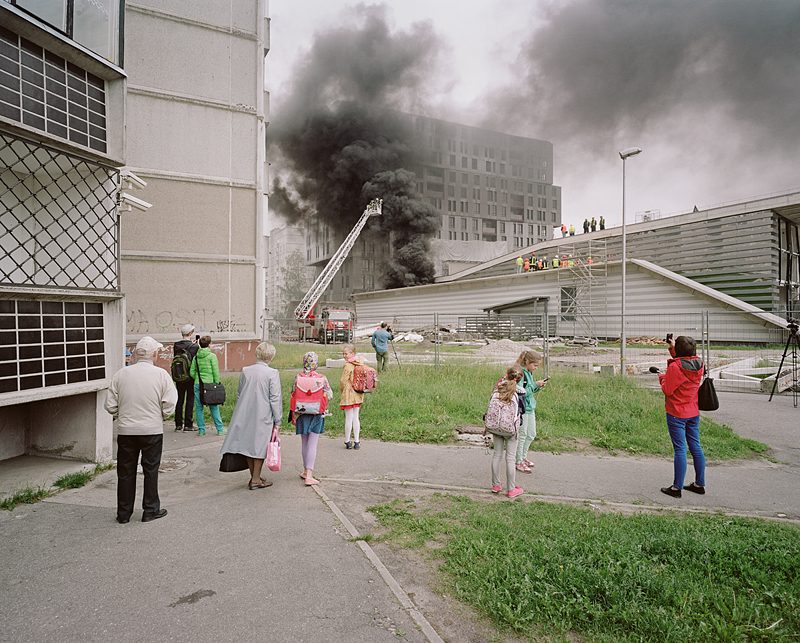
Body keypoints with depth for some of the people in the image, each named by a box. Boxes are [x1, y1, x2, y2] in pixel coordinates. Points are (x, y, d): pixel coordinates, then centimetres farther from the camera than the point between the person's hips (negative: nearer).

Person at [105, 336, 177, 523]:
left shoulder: (121, 374, -2)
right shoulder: (161, 374, -9)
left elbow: (110, 405, 0)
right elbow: (169, 405, -11)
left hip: (126, 430, 2)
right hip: (152, 430, -2)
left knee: (125, 472, 13)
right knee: (150, 470, 11)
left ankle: (124, 513, 22)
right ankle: (151, 510, 19)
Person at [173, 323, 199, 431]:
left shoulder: (176, 345, -2)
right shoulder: (194, 346, -14)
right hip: (190, 377, -4)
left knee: (179, 400, 13)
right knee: (190, 400, 4)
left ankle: (178, 424, 17)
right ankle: (188, 425, 5)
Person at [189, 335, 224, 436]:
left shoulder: (196, 356, 5)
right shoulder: (212, 356, -6)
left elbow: (191, 372, 4)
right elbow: (215, 372, -8)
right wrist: (217, 384, 0)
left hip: (197, 385, 3)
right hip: (209, 383, -3)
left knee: (199, 408, 9)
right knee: (214, 407, 5)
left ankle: (201, 430, 12)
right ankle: (220, 429, 7)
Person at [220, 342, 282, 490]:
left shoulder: (245, 371, 1)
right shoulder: (272, 373, -13)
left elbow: (239, 395, 11)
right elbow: (275, 399, -12)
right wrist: (277, 421, -5)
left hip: (245, 415, 4)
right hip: (263, 417, -4)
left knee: (249, 443, 14)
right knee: (260, 445, 7)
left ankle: (254, 477, 25)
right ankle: (256, 479, 14)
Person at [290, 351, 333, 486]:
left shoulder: (298, 377, -6)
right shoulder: (321, 378, -9)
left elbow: (293, 396, -2)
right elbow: (330, 395, -4)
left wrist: (293, 416, 6)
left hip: (301, 413, 2)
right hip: (316, 414, -2)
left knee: (304, 443, 16)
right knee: (312, 444, -1)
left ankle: (306, 471, 27)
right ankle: (309, 475, -5)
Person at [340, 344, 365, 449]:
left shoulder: (348, 365, -17)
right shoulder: (360, 364, 4)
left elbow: (343, 380, -14)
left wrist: (342, 391, 2)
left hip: (349, 395, -7)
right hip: (358, 395, 7)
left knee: (349, 418, 1)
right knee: (356, 418, 12)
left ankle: (347, 442, 10)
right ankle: (356, 441, 15)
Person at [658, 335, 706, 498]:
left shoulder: (675, 367, -20)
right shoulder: (699, 364, 0)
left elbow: (667, 390, -16)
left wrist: (662, 378, 1)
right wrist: (674, 349, 18)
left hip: (676, 414, -7)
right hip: (693, 413, 7)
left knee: (680, 450, -3)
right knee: (696, 448, 14)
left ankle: (677, 488, 3)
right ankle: (699, 484, 24)